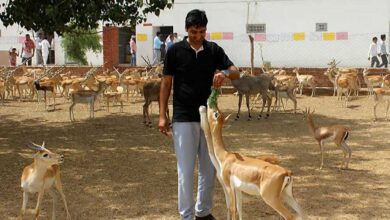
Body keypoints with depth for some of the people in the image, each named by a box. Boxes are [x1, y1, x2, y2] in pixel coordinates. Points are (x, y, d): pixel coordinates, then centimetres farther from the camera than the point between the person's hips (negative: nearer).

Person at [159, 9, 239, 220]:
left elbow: (236, 72, -1)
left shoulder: (214, 50, 3)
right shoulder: (175, 50, -4)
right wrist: (162, 116, -6)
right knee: (186, 170, -2)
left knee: (209, 168, 11)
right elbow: (166, 84, -1)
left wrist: (225, 72, -25)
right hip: (184, 118, -3)